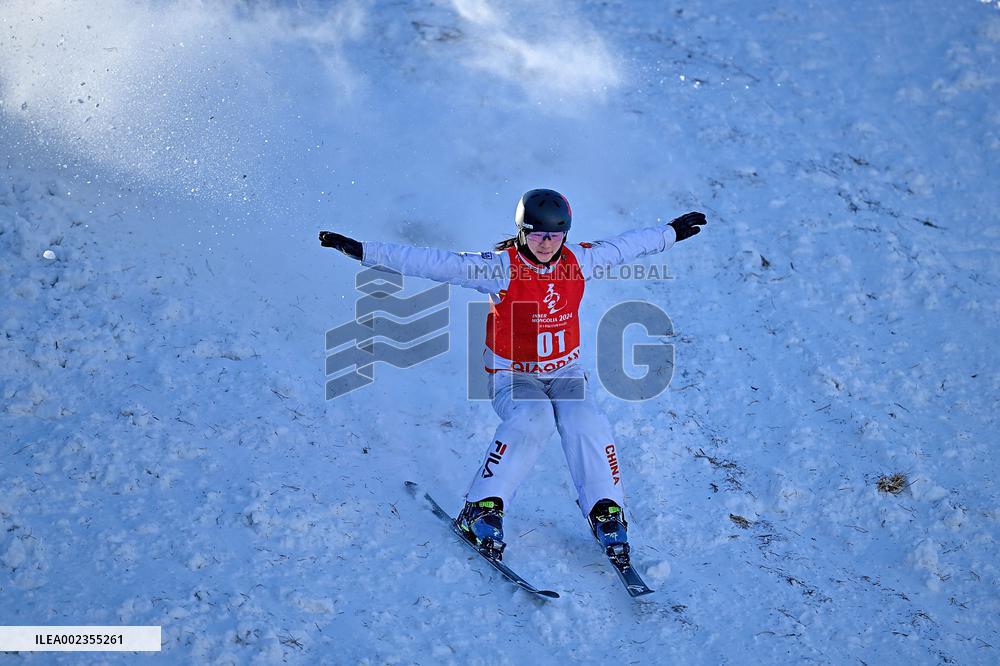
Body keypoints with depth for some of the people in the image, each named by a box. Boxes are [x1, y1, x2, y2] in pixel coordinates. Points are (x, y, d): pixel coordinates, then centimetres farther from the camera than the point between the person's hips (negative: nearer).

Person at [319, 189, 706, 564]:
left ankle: (606, 513, -11)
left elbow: (627, 245, 14)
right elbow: (430, 262, -21)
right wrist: (363, 251, -25)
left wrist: (671, 232, 25)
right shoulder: (500, 268, -16)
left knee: (584, 422, -26)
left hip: (565, 371, 3)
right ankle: (481, 510, -23)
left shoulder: (579, 261, -4)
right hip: (513, 375, -3)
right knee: (532, 419, -34)